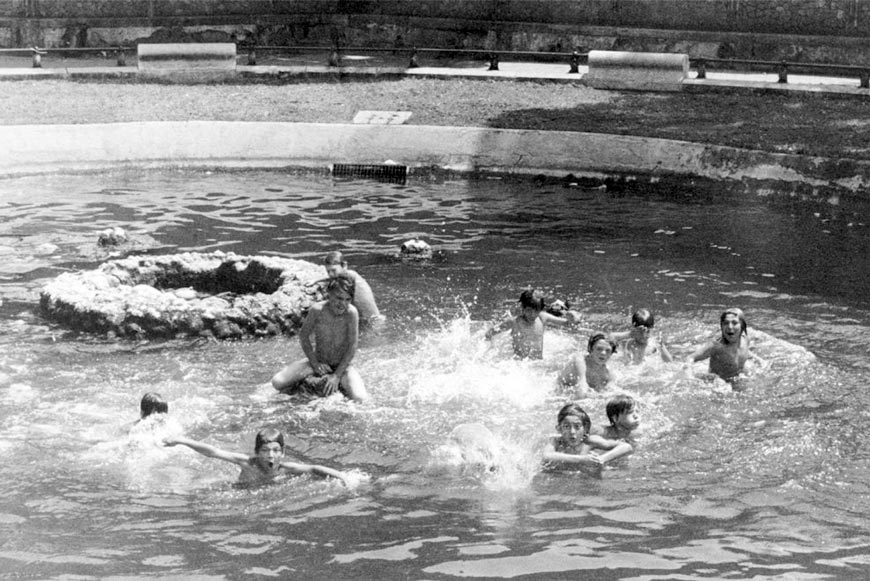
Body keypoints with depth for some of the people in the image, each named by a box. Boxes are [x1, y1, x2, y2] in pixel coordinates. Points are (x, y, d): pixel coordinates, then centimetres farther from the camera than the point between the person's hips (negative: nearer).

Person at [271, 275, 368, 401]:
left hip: (342, 365, -1)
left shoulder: (351, 312, -23)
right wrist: (315, 364, -10)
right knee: (277, 382, -18)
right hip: (319, 361, 1)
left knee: (359, 398, -28)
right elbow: (304, 336, -4)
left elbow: (352, 347, -17)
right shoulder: (317, 310, -20)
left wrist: (337, 375, -18)